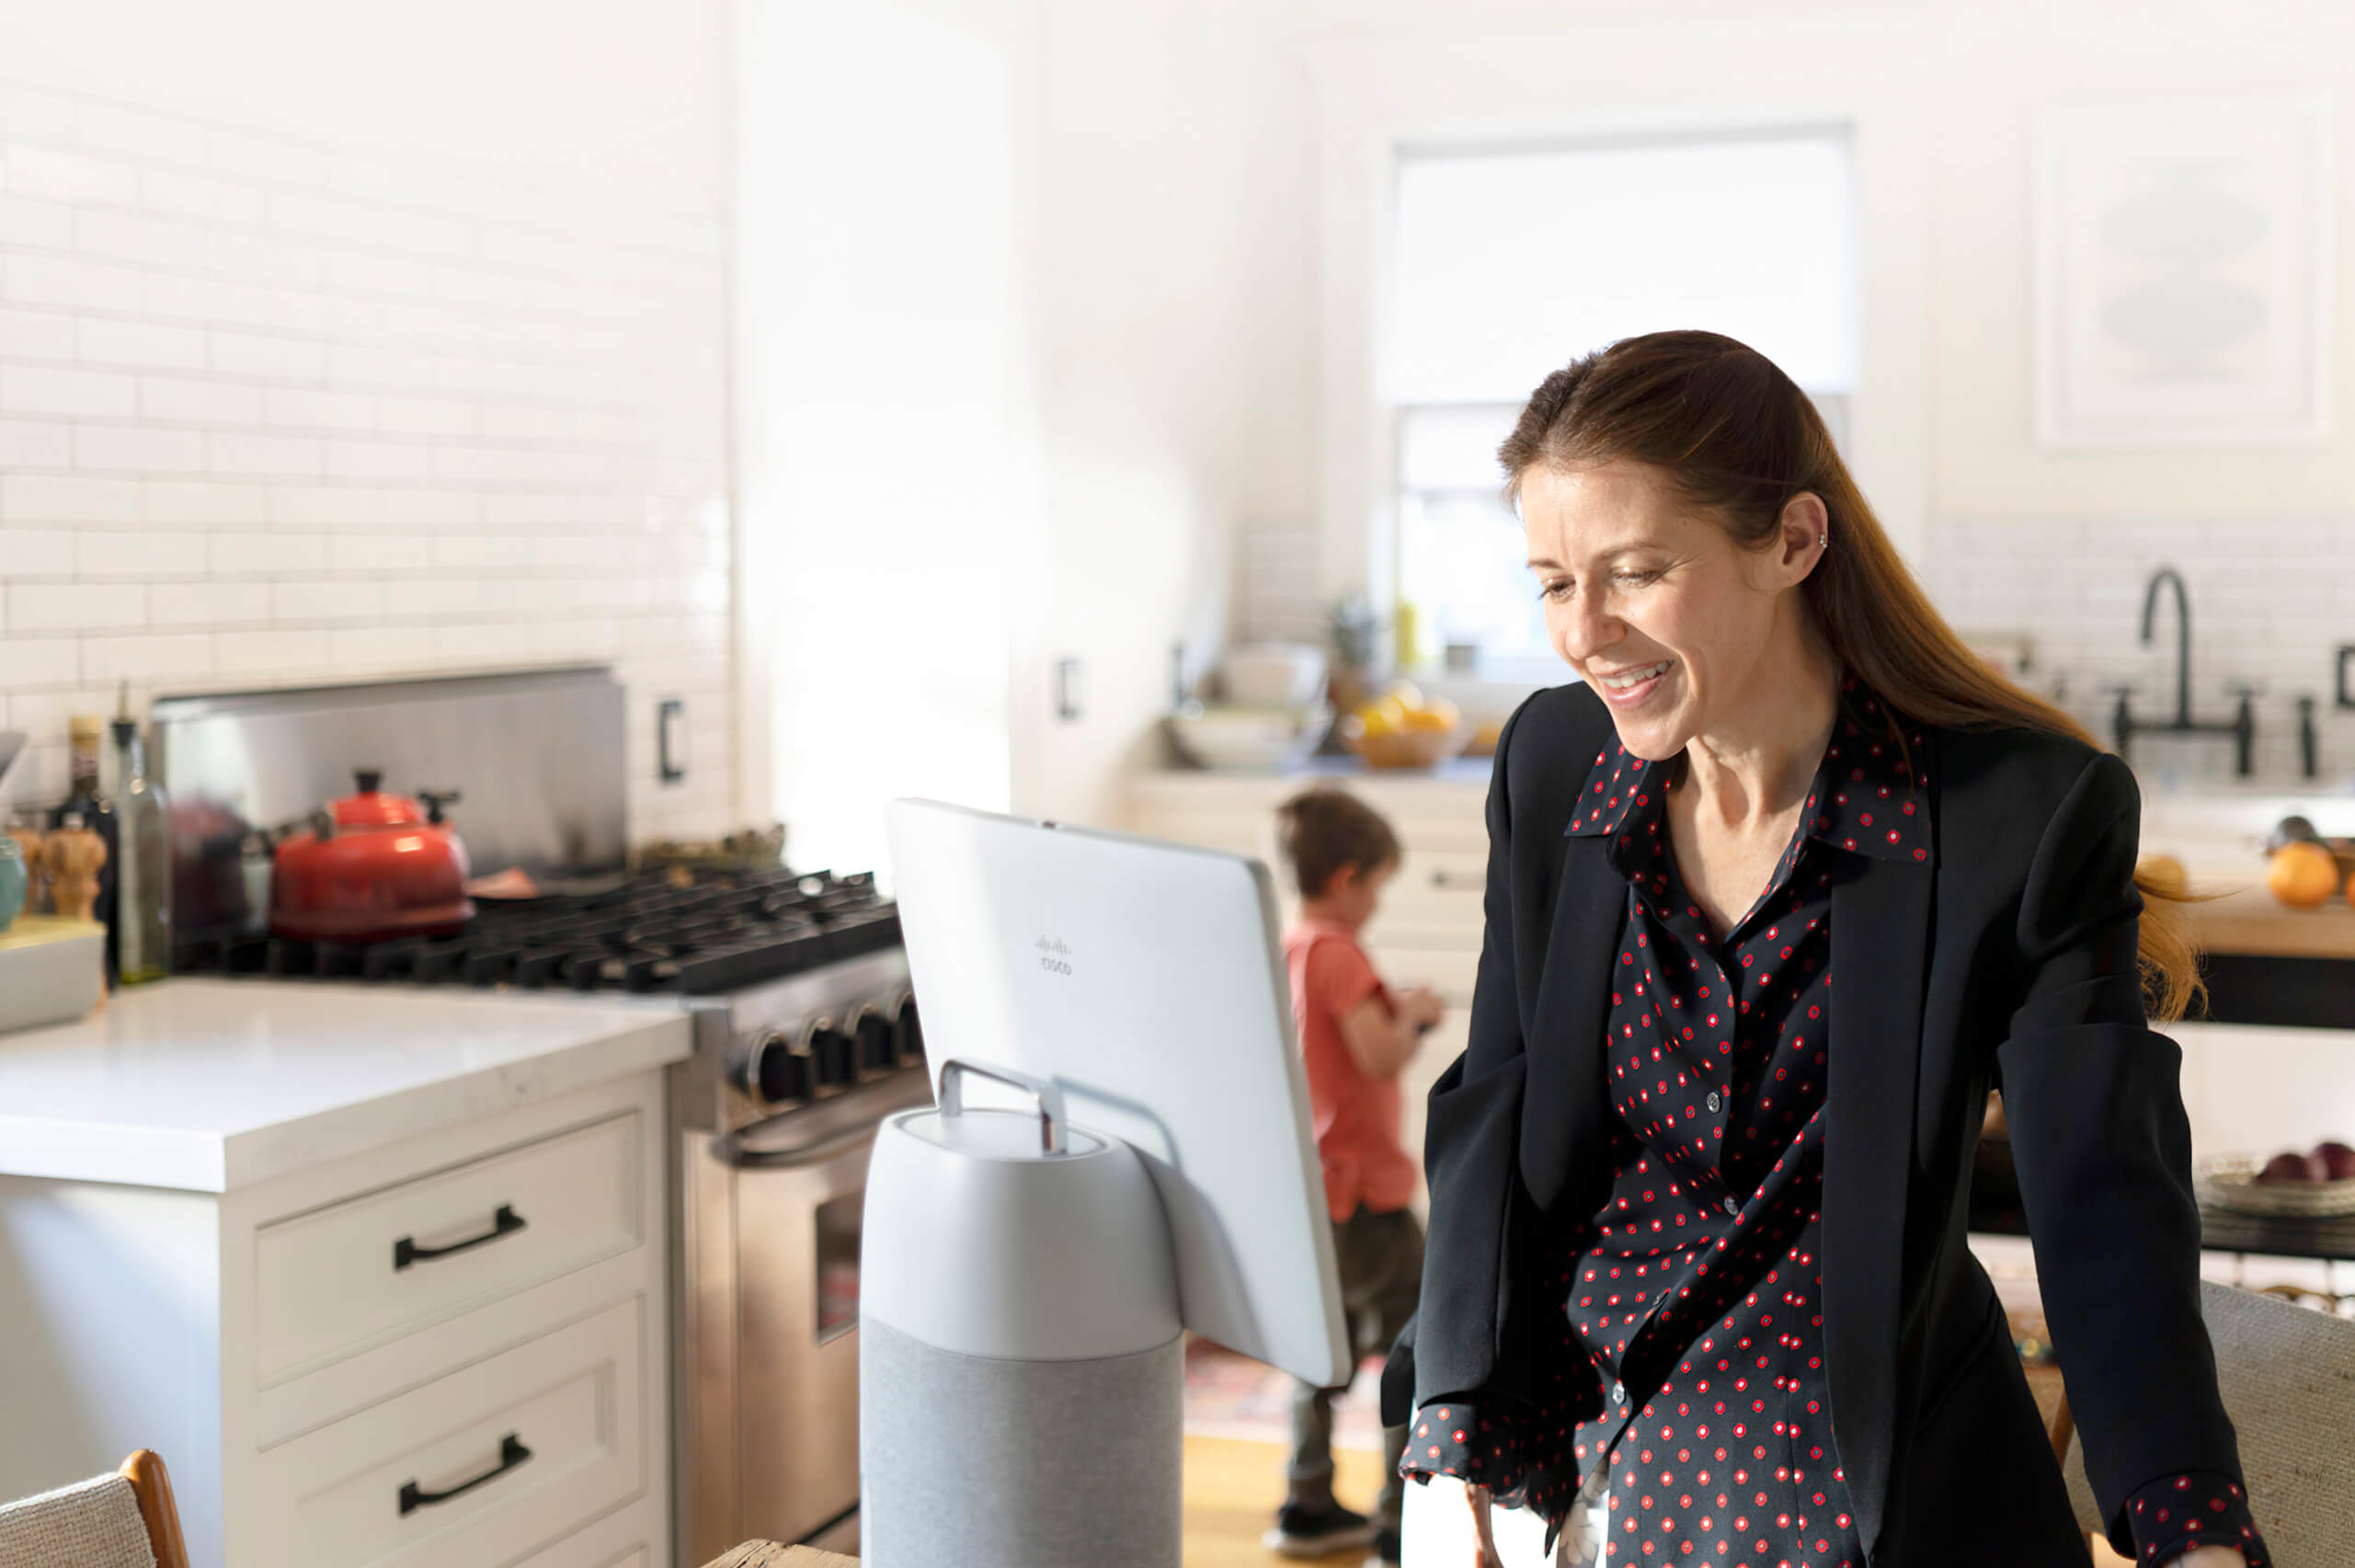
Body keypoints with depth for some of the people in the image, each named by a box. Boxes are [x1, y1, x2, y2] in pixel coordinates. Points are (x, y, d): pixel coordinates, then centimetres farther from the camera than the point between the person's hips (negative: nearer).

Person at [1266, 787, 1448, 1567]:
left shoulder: (1285, 949, 9)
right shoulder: (1336, 953, -18)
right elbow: (1382, 1058, -26)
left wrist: (1392, 1011, 15)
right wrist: (1411, 1013, -7)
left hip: (1311, 1192, 9)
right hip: (1364, 1196, -9)